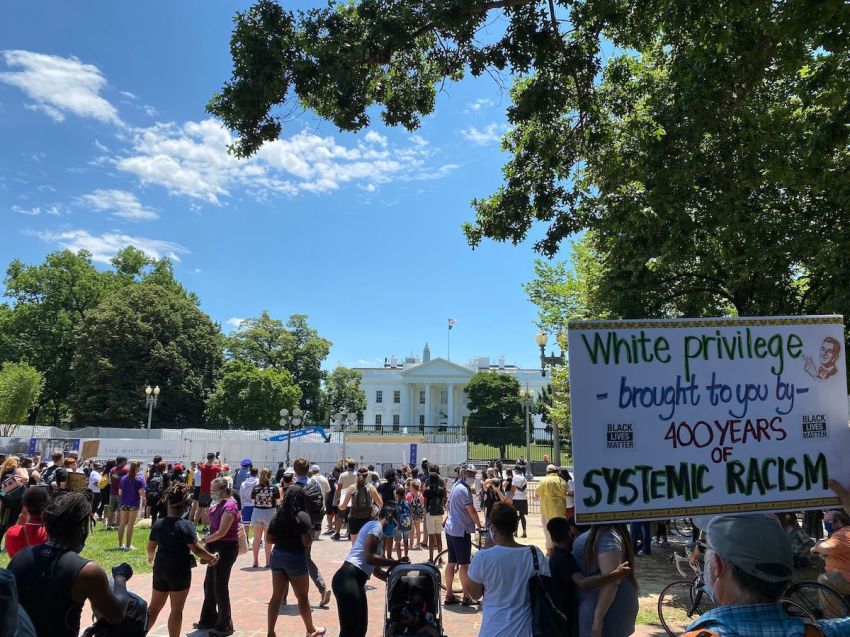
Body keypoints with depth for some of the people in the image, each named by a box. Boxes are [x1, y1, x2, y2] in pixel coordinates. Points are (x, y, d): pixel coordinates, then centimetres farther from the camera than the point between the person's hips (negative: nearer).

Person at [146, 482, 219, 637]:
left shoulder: (158, 524, -1)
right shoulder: (186, 526, -18)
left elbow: (150, 547, 10)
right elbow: (196, 549, -20)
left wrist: (151, 557, 31)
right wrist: (212, 557, -5)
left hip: (160, 568, 6)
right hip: (179, 571, -5)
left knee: (154, 606, 19)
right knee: (176, 609, 7)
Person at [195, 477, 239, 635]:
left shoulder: (229, 506, -20)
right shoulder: (218, 504, 8)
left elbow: (222, 532, -23)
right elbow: (214, 528, 13)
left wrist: (202, 541, -18)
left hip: (227, 549, -9)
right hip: (217, 548, 9)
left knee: (220, 586, -1)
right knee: (209, 584, 17)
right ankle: (209, 620, 34)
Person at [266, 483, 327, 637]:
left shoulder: (278, 515, 3)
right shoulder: (302, 516, -14)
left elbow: (268, 539, 5)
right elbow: (307, 542, -20)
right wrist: (311, 537, 0)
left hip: (278, 556, 5)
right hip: (295, 558, -5)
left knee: (276, 596, 11)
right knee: (302, 597, 12)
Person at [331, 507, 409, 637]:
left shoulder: (379, 535, 24)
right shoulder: (376, 526, -5)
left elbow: (376, 571, 26)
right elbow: (370, 558, -18)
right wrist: (396, 562, -12)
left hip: (356, 582, 10)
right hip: (348, 581, -10)